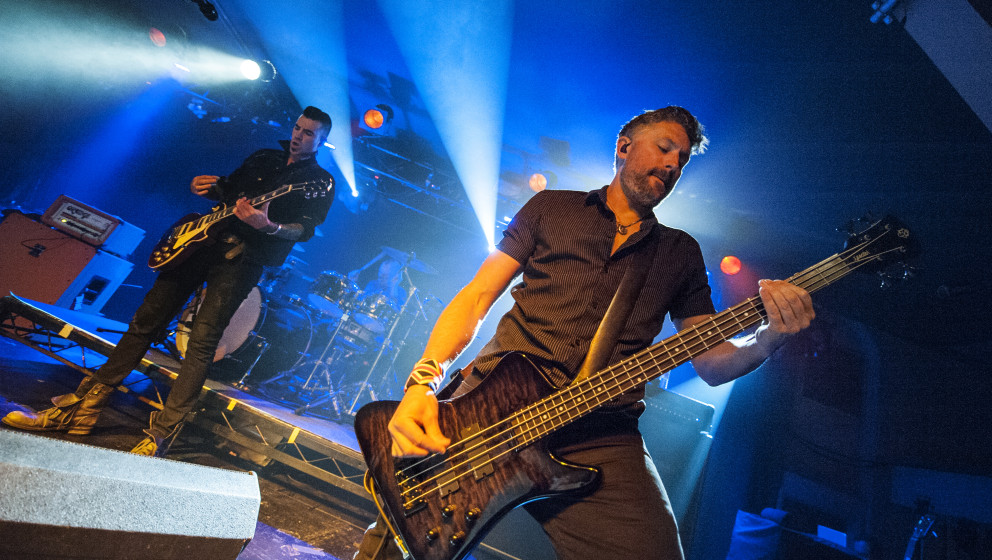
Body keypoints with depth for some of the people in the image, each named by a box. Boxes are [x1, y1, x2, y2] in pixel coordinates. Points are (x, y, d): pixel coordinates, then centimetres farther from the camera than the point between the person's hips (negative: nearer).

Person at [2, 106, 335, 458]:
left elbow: (305, 230, -13)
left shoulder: (320, 182, 1)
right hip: (201, 239, 6)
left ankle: (161, 435, -7)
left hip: (242, 260, -6)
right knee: (146, 321, 6)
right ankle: (81, 410, 16)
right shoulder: (263, 158, 20)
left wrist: (268, 226, -32)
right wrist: (207, 188, 6)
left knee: (203, 340, -14)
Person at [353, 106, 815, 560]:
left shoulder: (681, 253, 20)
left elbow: (712, 362, 16)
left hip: (600, 434, 1)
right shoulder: (550, 207, 14)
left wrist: (771, 335, -6)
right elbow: (477, 297, 8)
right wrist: (425, 379, -8)